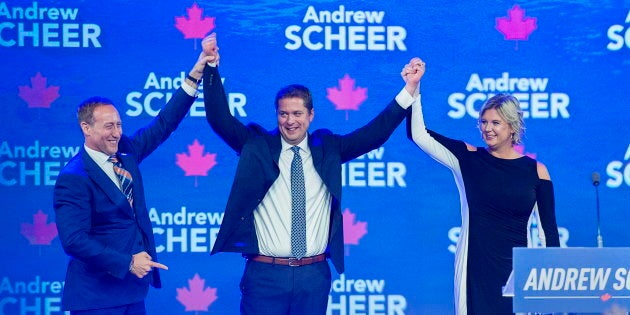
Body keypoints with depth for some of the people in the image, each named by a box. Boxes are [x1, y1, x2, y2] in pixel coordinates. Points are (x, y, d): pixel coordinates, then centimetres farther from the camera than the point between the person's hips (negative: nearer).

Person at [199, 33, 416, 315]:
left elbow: (376, 132, 5)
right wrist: (211, 66, -15)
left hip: (314, 274, 2)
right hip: (265, 273, -2)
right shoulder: (257, 147, 5)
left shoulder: (328, 149, 10)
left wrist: (408, 91, -4)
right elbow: (220, 119, -5)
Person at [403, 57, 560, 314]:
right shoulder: (468, 158, 2)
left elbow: (548, 229, 5)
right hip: (474, 270, 0)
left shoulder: (536, 171, 3)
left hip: (517, 269, 1)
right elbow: (419, 135, -6)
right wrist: (413, 88, -14)